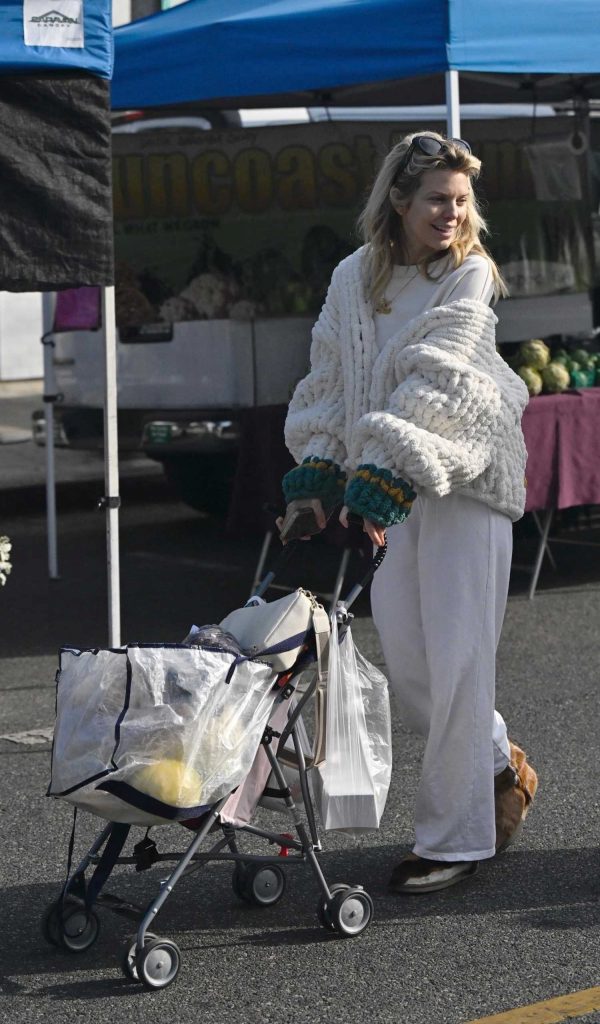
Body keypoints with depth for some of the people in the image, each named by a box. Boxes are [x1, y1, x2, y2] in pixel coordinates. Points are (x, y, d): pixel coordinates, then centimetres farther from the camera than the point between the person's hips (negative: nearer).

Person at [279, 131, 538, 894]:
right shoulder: (351, 279, 9)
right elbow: (329, 380, 13)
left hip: (462, 474, -5)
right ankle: (500, 763, 32)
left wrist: (382, 474, -25)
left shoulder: (470, 275, -5)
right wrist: (317, 466, 1)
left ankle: (454, 838, 3)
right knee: (404, 661, 6)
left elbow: (435, 383, -16)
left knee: (456, 659, -6)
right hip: (384, 481, 5)